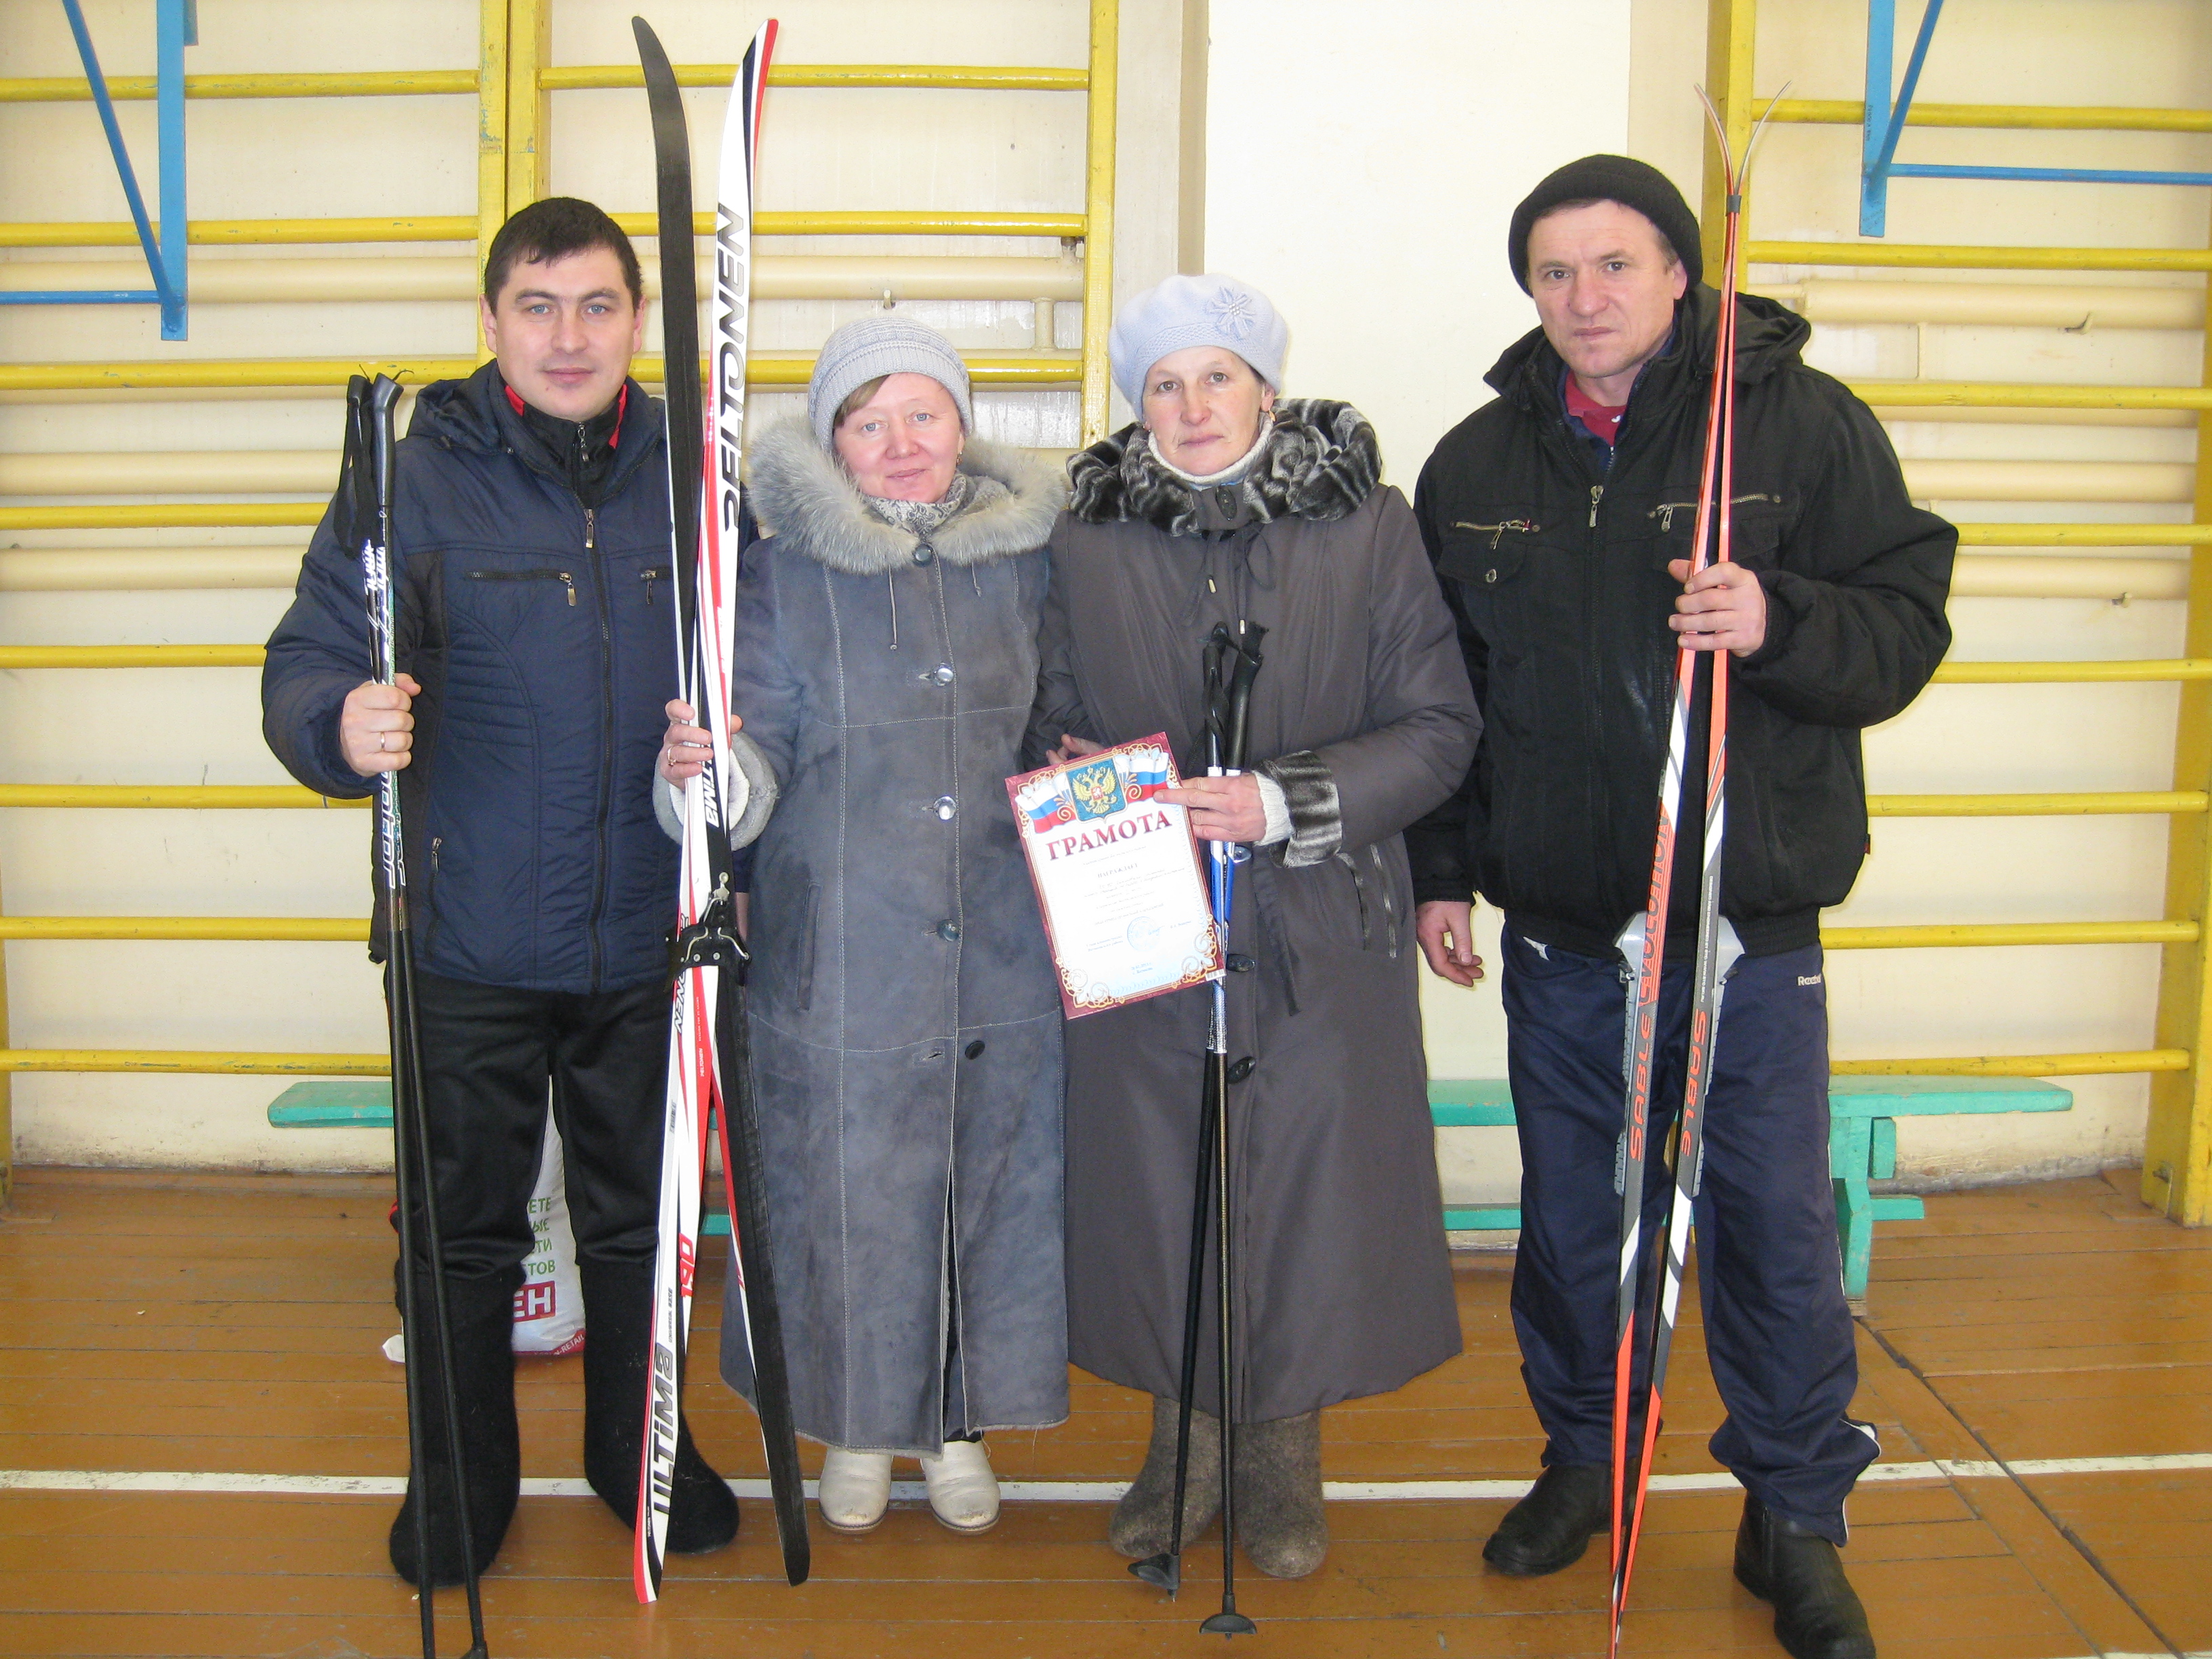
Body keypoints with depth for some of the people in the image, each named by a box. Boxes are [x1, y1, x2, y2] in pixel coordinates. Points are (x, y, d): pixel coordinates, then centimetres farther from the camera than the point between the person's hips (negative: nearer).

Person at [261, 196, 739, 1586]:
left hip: (649, 945, 2)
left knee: (642, 1218, 17)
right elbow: (307, 663, -9)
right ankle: (463, 1483, 34)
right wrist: (343, 727, -31)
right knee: (467, 1230, 13)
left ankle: (641, 1449, 39)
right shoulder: (418, 478, -6)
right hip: (471, 947, -2)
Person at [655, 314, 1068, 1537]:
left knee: (994, 1182, 11)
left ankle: (958, 1421, 33)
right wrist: (703, 770, -26)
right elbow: (762, 747, -6)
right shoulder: (782, 573, -1)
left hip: (1005, 956, 2)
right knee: (847, 1194, 7)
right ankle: (855, 1423, 31)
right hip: (843, 964, -2)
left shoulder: (1028, 557, 6)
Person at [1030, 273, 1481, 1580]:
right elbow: (1054, 728, 13)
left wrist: (1287, 803, -17)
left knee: (1308, 1189, 6)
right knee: (1161, 1192, 10)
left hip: (1321, 943, -1)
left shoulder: (1370, 527, -2)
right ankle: (1186, 1449, 33)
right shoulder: (1089, 541, 4)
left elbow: (1440, 727, -4)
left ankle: (1285, 1461, 29)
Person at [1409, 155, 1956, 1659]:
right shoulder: (1477, 463, 7)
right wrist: (1441, 869, 10)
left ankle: (1798, 1520, 24)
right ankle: (1585, 1462, 35)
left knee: (1776, 1227, 5)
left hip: (1750, 928, -3)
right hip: (1558, 930, 3)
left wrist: (1782, 624, -24)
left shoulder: (1805, 423, -3)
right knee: (1571, 1216, 14)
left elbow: (1905, 627, -4)